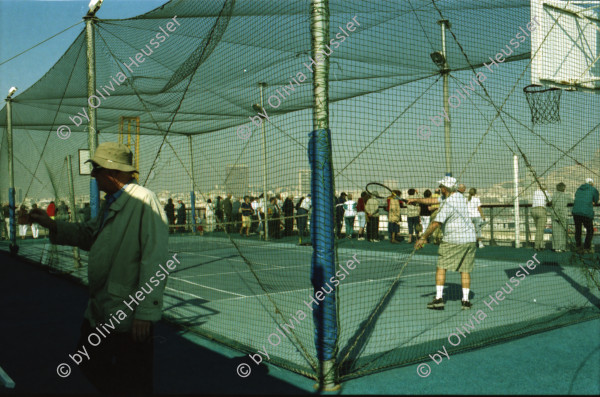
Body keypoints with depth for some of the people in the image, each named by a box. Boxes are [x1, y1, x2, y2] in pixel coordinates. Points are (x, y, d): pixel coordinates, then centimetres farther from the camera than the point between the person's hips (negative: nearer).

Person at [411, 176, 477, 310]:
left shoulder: (448, 204, -16)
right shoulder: (459, 196, 9)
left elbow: (436, 223, -21)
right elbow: (434, 200, 16)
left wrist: (423, 237, -15)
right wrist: (417, 200, 20)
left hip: (453, 240, -7)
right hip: (470, 239, 8)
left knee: (441, 267, 3)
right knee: (465, 270, 9)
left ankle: (439, 298, 1)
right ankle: (465, 300, 6)